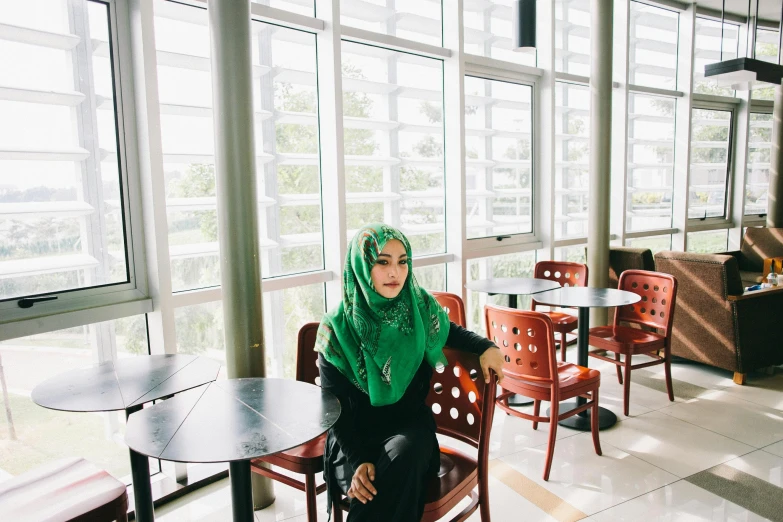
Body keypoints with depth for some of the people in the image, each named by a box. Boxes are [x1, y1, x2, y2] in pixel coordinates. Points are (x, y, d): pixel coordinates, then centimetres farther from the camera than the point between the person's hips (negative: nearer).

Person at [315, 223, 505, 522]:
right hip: (357, 435, -2)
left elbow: (450, 332, 18)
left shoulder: (421, 307, -6)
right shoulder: (337, 327, -12)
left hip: (410, 428, 2)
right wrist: (357, 461, -21)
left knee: (401, 455, -32)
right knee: (368, 492, -32)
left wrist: (486, 347, -2)